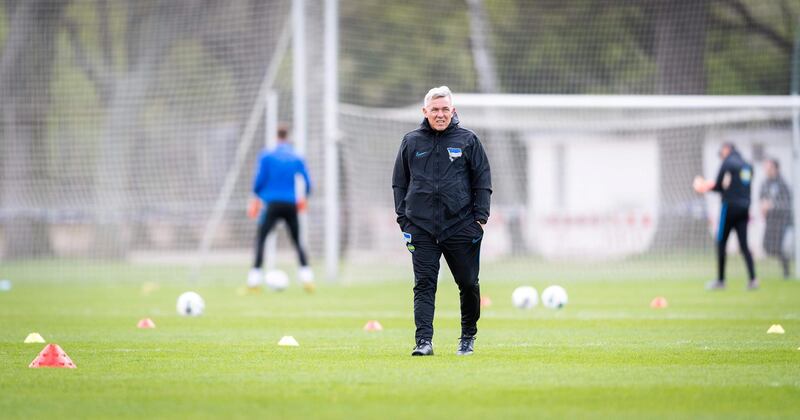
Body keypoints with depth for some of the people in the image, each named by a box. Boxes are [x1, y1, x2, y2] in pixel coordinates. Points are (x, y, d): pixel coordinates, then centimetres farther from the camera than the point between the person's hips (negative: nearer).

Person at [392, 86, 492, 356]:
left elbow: (483, 181, 6)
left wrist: (480, 218, -2)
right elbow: (399, 183, 13)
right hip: (422, 229, 0)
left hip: (461, 226, 0)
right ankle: (424, 341, -13)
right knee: (424, 285, -8)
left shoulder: (468, 140, 4)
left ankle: (468, 336, 25)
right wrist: (403, 220, 5)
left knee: (468, 284, 7)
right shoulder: (411, 142, 8)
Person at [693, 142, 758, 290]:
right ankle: (753, 279, -9)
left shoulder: (727, 163, -6)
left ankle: (720, 280, 3)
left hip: (730, 206, -6)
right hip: (744, 208, 6)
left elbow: (718, 186, -6)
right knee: (743, 244, 4)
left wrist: (706, 187, 15)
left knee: (721, 243, 3)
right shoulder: (747, 166, 15)